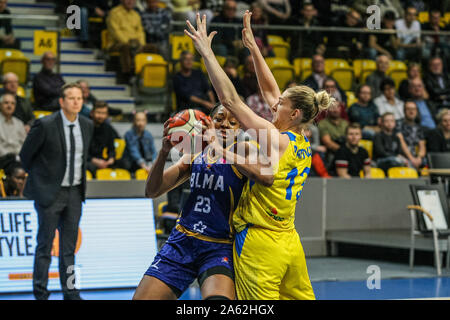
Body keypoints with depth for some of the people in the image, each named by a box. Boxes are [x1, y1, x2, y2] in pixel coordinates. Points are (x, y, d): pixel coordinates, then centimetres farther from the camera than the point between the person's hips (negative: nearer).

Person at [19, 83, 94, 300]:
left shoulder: (87, 125, 3)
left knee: (69, 246, 9)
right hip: (50, 192, -5)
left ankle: (70, 293, 15)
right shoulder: (45, 125, -14)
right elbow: (25, 155, -3)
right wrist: (39, 178, 6)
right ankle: (40, 293, 7)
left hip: (75, 192, 5)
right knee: (45, 245, 0)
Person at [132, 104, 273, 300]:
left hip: (219, 248, -5)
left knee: (219, 298, -33)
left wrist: (220, 148, -29)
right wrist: (164, 151, -10)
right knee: (141, 298, -3)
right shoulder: (194, 155, 13)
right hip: (182, 241, 5)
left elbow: (267, 177, -24)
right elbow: (152, 192, 8)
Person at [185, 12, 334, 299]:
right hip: (289, 243, 8)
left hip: (260, 244, -8)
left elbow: (230, 98, -13)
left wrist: (206, 51, -8)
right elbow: (270, 91, 17)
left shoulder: (274, 138, -13)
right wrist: (253, 47, 22)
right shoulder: (303, 144, 8)